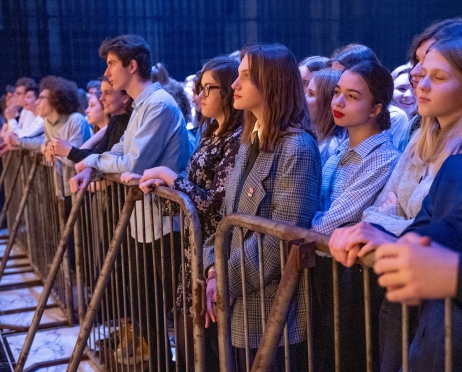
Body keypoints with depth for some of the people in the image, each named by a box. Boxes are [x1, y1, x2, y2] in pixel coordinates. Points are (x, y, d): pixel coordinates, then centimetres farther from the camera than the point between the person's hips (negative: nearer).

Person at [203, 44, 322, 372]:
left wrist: (227, 281, -16)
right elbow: (230, 218, 12)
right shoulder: (250, 144, 12)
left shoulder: (297, 147, -15)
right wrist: (214, 269, -3)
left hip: (274, 309, -8)